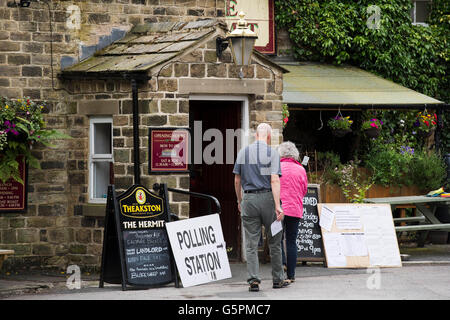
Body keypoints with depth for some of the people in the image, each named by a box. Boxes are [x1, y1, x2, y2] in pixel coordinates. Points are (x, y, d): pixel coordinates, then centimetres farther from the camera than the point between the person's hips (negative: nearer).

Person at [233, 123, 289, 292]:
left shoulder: (243, 152, 6)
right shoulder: (272, 153, -4)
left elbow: (237, 180, 9)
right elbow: (274, 180, -14)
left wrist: (240, 201, 21)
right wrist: (277, 206, -17)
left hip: (249, 199, 2)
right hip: (267, 197, -2)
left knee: (251, 243, 2)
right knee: (274, 241, 10)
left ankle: (253, 279, -7)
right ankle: (278, 279, 15)